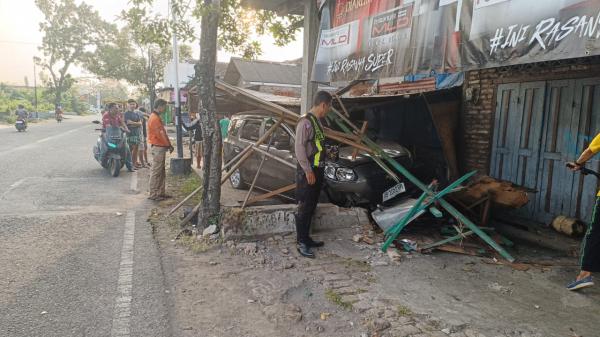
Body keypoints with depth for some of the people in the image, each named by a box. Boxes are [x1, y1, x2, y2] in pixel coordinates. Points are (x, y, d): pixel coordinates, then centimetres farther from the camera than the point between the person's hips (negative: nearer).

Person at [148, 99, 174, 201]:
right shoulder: (154, 118, -16)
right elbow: (160, 134, -19)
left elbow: (163, 133, 16)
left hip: (161, 147, 10)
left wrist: (169, 144, 10)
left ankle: (160, 192, 20)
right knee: (156, 172, -5)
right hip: (158, 148, -10)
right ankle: (153, 195, 1)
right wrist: (168, 145, -11)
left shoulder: (157, 117, 16)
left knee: (162, 172, 14)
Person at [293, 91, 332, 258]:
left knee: (311, 207, 15)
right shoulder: (305, 122, -15)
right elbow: (299, 147, -20)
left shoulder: (317, 121, 13)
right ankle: (301, 243, 4)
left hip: (317, 170, 9)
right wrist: (308, 171, -20)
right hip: (307, 171, -9)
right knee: (304, 208, -3)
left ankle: (306, 238, 25)